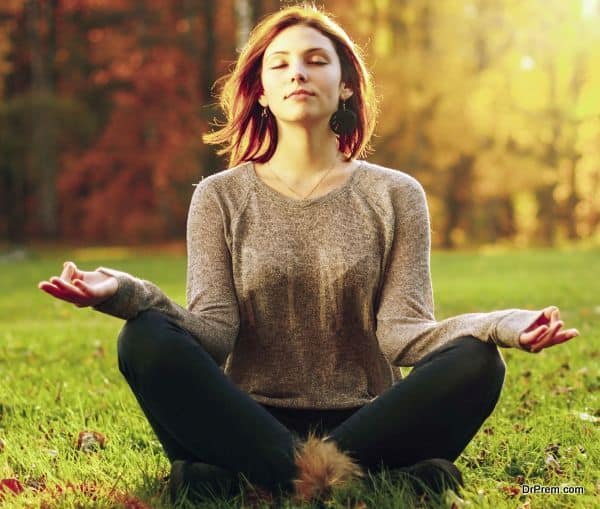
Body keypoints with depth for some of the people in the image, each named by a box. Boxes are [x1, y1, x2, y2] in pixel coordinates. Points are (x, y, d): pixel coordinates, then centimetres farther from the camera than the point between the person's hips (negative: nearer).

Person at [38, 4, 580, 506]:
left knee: (476, 362, -26)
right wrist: (126, 294, -24)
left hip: (362, 421, 1)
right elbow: (214, 331, -4)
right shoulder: (221, 196, 8)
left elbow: (400, 331, -2)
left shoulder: (394, 195, 8)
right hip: (250, 423, 0)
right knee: (148, 341, -26)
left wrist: (501, 325, -22)